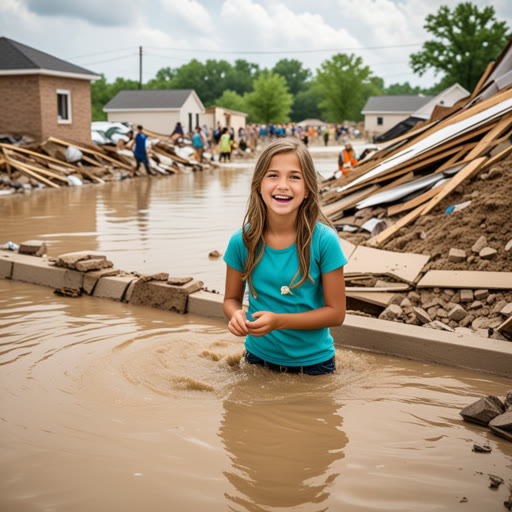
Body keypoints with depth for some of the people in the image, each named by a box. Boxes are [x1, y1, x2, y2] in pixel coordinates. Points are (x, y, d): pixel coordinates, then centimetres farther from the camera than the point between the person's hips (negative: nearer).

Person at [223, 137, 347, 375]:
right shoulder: (242, 241, -11)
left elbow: (336, 312, -13)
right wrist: (236, 315, -21)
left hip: (313, 363, -2)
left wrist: (279, 321, -24)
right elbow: (232, 298, 3)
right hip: (258, 356, 2)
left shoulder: (324, 241, -18)